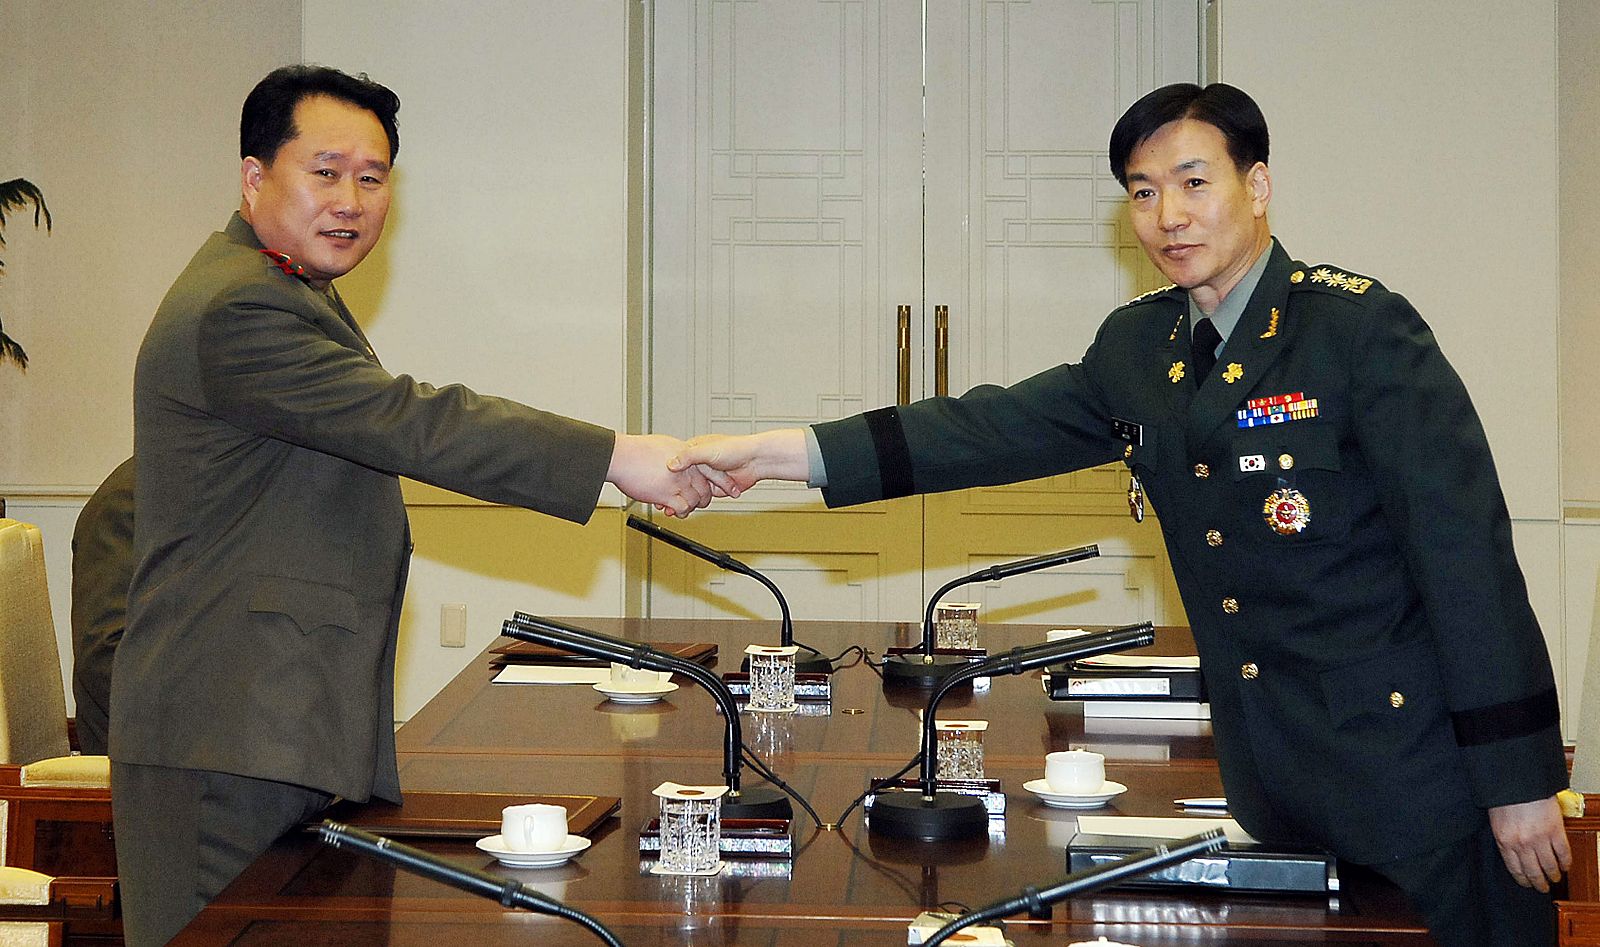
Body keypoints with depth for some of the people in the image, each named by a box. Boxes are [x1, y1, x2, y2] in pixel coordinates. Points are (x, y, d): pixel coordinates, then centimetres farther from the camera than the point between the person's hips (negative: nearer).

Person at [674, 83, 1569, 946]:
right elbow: (1007, 428, 1)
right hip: (1273, 781, 6)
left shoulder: (1361, 327, -12)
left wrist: (1520, 779, -15)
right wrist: (780, 452, -9)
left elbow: (1465, 549, -14)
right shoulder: (1138, 346, 8)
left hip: (1416, 773, -5)